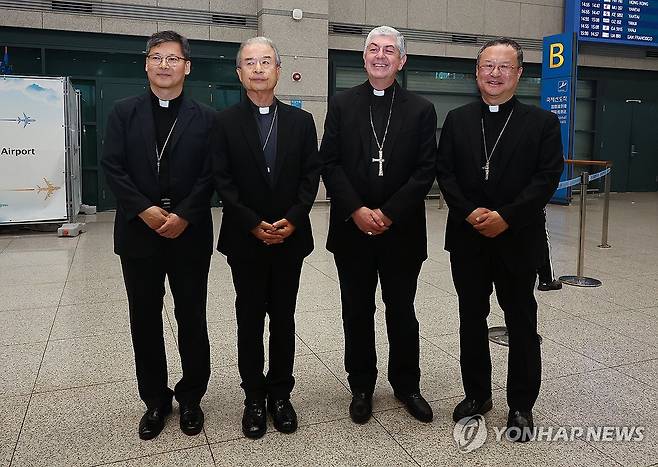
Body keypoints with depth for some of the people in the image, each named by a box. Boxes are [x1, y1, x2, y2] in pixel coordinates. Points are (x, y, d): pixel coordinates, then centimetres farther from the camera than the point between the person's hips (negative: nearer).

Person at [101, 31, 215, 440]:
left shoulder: (205, 118, 4)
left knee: (192, 318, 7)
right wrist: (145, 210, -13)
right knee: (145, 320, 9)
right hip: (139, 233, 1)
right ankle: (155, 399, 25)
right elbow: (113, 168, -1)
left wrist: (183, 215, -14)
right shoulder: (124, 113, 7)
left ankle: (191, 397, 24)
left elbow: (209, 175, -3)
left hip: (190, 234, -1)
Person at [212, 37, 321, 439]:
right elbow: (223, 180, -5)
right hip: (245, 240, -1)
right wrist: (253, 224, -13)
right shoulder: (225, 122, 1)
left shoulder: (301, 121, 6)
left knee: (284, 319, 10)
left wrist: (293, 219, -11)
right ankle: (255, 398, 22)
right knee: (250, 321, 8)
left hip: (290, 237, 2)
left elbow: (311, 175, 2)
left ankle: (280, 394, 24)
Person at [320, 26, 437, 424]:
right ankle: (362, 387, 26)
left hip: (401, 230, 0)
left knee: (402, 310, 11)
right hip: (352, 228, 1)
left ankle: (407, 384, 29)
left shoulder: (421, 110, 3)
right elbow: (330, 163, -2)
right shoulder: (342, 104, 5)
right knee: (358, 312, 10)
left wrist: (388, 214, -13)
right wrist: (357, 211, -13)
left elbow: (426, 171, -4)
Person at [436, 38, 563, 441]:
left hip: (518, 240, -2)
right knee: (472, 318, 12)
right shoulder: (457, 120, 8)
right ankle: (477, 393, 29)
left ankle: (521, 405, 23)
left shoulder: (542, 122, 1)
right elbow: (445, 172, 1)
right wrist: (469, 212, -14)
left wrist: (505, 217, -18)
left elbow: (548, 177, -7)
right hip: (467, 239, 2)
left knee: (522, 323, 7)